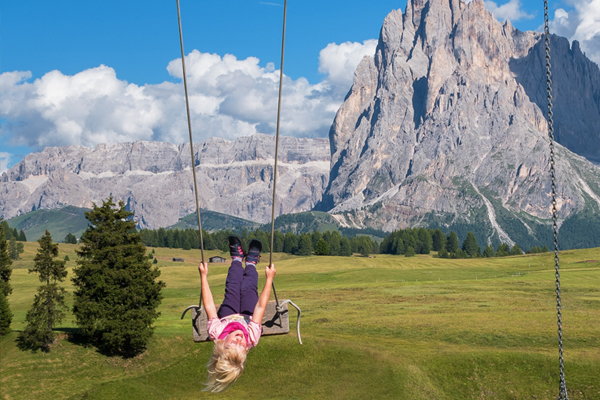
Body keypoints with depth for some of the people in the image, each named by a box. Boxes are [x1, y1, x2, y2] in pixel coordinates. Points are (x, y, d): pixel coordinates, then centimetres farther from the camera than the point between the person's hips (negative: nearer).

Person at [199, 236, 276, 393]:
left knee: (233, 287, 15)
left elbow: (209, 306, -39)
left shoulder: (216, 333, -50)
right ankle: (251, 262, 46)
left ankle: (237, 258, 46)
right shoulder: (252, 338, -50)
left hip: (226, 316, 1)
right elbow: (260, 306, -41)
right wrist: (269, 278, -33)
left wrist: (204, 276, -31)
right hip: (247, 317, -1)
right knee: (248, 288, 13)